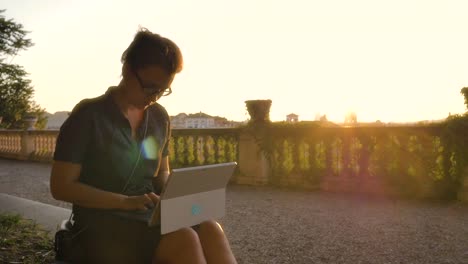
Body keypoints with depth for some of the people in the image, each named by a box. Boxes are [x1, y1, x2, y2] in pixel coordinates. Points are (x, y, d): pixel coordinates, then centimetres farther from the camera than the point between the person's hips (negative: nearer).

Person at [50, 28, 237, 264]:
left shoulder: (160, 118, 8)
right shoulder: (88, 116, -7)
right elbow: (61, 186, -9)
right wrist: (126, 201, -20)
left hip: (150, 218, 5)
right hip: (101, 226, -4)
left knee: (209, 229, -27)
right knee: (184, 240, -32)